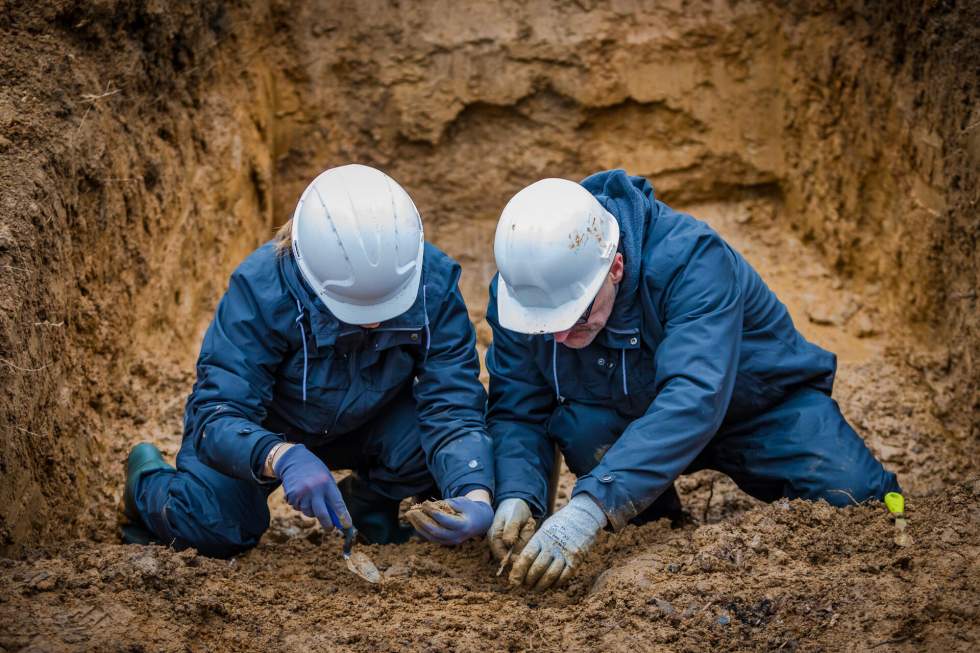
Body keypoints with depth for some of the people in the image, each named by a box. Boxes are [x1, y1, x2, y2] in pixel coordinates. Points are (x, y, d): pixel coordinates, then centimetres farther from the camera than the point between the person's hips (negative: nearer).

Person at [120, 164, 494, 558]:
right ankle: (149, 477, 13)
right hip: (265, 431, -1)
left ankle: (368, 502, 7)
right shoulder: (261, 287, -34)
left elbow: (453, 406, -28)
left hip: (366, 423, 2)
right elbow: (217, 417, -37)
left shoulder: (434, 284, -28)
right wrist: (283, 458, -59)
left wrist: (475, 496, -47)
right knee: (214, 524, -25)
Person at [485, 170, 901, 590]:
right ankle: (650, 525, -2)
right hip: (627, 418, 3)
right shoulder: (518, 291, -21)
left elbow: (695, 398, -47)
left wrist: (590, 507, -57)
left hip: (761, 406, -3)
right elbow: (516, 411, -15)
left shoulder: (690, 260, -35)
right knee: (580, 428, -30)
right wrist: (515, 496, -37)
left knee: (851, 500, -24)